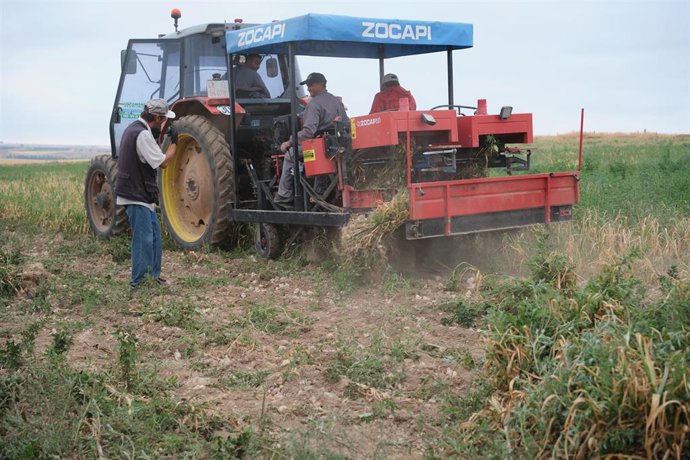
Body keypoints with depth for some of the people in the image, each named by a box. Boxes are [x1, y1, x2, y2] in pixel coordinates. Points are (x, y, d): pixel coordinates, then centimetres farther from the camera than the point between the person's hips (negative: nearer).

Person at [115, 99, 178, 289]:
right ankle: (139, 281, 1)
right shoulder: (143, 134, -21)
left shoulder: (135, 128, 11)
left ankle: (154, 275, 25)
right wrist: (174, 142, -8)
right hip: (136, 196, -10)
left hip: (141, 194, 10)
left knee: (154, 236, 16)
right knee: (143, 239, -5)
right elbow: (162, 162, -18)